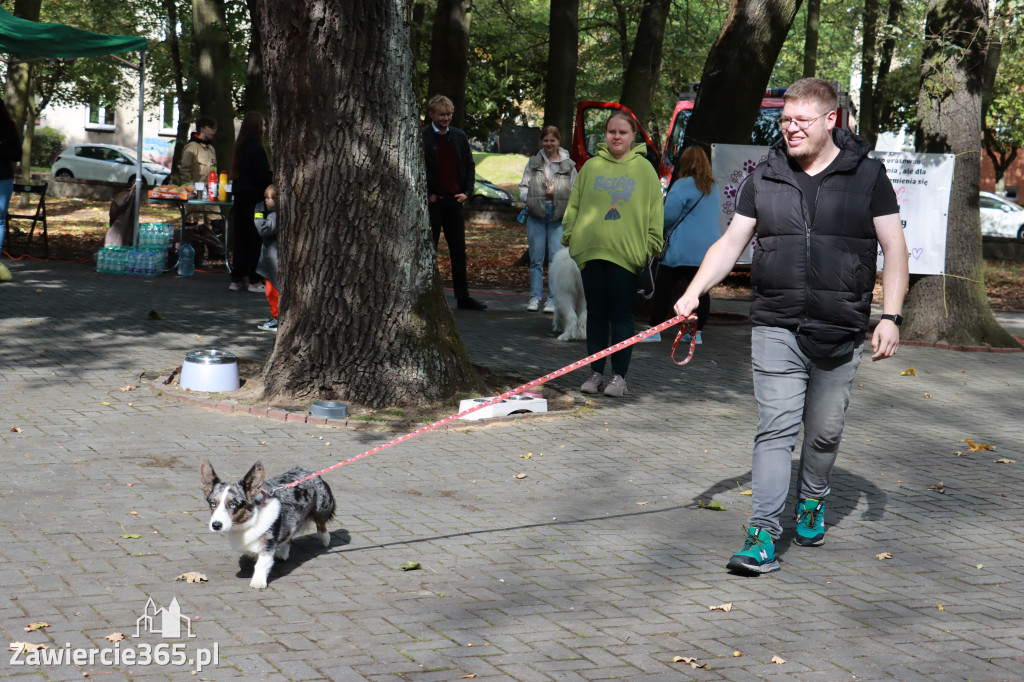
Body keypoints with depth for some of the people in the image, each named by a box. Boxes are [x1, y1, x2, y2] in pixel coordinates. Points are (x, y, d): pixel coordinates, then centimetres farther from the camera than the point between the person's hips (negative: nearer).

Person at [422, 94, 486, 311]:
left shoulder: (459, 137, 9)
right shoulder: (422, 138, -6)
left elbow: (470, 166, 14)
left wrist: (467, 192, 3)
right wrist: (427, 195, -9)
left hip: (454, 201, 4)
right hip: (432, 202, -4)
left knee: (459, 252, 7)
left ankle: (463, 298, 12)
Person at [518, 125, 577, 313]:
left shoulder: (568, 165, 7)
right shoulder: (533, 163, 12)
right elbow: (523, 188, 12)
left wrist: (556, 193, -8)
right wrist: (535, 197, -7)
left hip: (559, 217, -2)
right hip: (536, 215, 2)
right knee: (536, 258, 3)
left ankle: (553, 299, 0)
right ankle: (535, 297, 10)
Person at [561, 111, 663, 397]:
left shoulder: (644, 169, 5)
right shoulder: (591, 167, 10)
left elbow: (655, 210, 4)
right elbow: (574, 204, 14)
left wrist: (651, 245, -3)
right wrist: (570, 234, 4)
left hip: (627, 253, -2)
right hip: (591, 250, 2)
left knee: (622, 316, 0)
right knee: (596, 314, 8)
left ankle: (619, 376, 6)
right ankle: (596, 373, 15)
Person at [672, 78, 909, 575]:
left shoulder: (866, 175, 3)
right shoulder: (765, 179, 9)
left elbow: (894, 247, 3)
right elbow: (731, 242, 9)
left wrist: (890, 317, -6)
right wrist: (694, 291, -5)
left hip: (840, 333, 0)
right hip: (776, 329, 0)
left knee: (825, 431, 9)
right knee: (776, 427, -8)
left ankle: (812, 502, 36)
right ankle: (762, 534, -10)